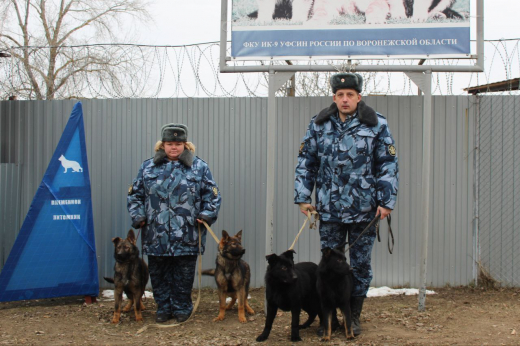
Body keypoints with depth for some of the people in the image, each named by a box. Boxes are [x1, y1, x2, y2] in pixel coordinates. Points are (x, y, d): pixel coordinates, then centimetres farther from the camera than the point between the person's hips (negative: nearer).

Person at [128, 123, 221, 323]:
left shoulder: (199, 167, 5)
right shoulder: (148, 167, 9)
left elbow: (212, 194, 7)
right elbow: (135, 194, 13)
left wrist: (206, 214, -5)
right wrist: (138, 216, 1)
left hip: (186, 236, -1)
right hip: (157, 236, 2)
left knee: (184, 274, 6)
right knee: (158, 273, 9)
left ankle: (182, 308, 21)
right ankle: (164, 308, 22)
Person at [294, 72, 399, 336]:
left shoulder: (377, 125, -1)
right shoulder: (319, 125, 4)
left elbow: (388, 165, 1)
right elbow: (305, 163, 9)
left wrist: (387, 201, -5)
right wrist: (303, 197, 4)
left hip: (364, 210, -1)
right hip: (330, 210, 1)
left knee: (361, 264, 7)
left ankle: (354, 317, 21)